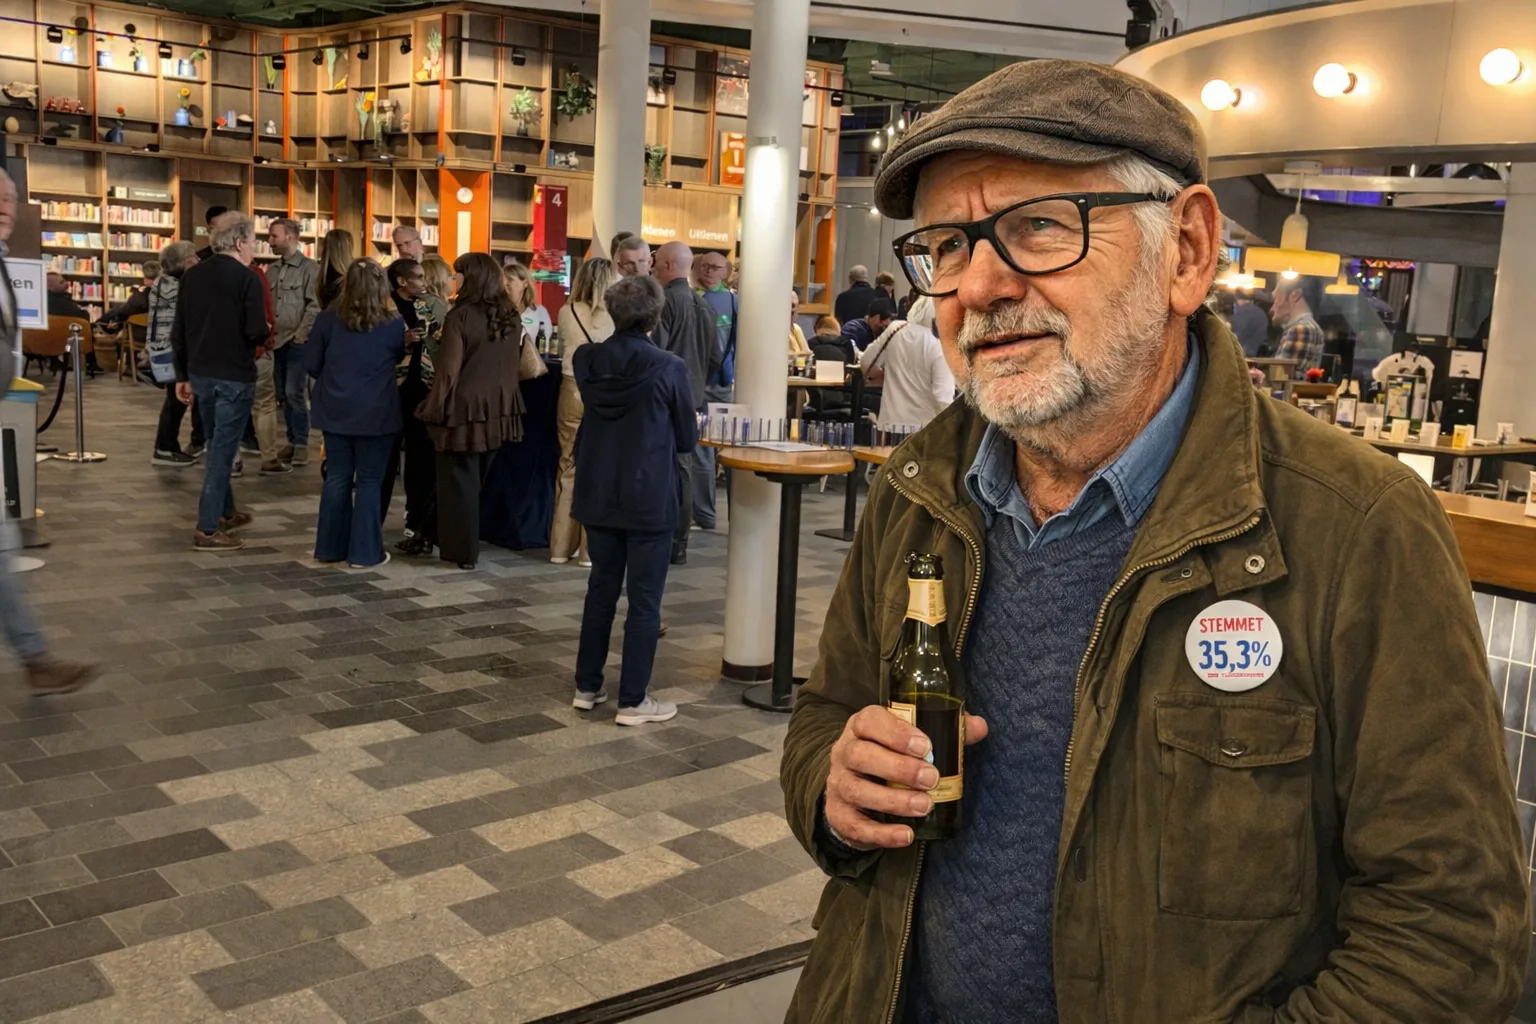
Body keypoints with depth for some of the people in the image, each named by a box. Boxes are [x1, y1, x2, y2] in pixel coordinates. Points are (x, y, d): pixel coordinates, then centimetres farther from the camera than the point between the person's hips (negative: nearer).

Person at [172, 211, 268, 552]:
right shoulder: (247, 278, -13)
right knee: (223, 450, -2)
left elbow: (178, 331, 9)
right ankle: (207, 529, -2)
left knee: (216, 445, 21)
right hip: (234, 376, -7)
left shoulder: (191, 275, 7)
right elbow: (256, 332, -20)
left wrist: (183, 375, 16)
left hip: (200, 373, 7)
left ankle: (225, 512, 35)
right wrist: (266, 332, 4)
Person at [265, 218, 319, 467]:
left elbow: (314, 305, -10)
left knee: (294, 393, -7)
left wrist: (301, 334, -13)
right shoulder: (271, 269, 12)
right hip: (277, 341, 6)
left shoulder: (309, 268, -5)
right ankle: (292, 441, 17)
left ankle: (301, 445, 1)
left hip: (298, 341, -6)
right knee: (283, 394, 9)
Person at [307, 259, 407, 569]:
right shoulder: (394, 323, -8)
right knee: (369, 481, 5)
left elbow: (311, 365, 2)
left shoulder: (328, 319, -5)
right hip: (377, 413, -2)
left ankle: (330, 548, 18)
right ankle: (364, 552, 7)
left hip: (336, 411, 2)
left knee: (337, 478, 12)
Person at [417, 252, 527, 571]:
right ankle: (469, 544, 32)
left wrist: (435, 409, -6)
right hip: (500, 409, 6)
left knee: (459, 481, 6)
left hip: (466, 408, -6)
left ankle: (463, 551, 11)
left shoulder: (460, 317, -16)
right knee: (477, 479, 20)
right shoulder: (512, 317, 3)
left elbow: (448, 370, -15)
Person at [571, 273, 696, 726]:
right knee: (644, 599, 4)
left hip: (598, 494, 5)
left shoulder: (587, 360, -3)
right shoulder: (668, 369, -16)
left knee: (601, 588, 17)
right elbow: (688, 438, -4)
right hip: (649, 498, -5)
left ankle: (587, 687, 24)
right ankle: (633, 700, 10)